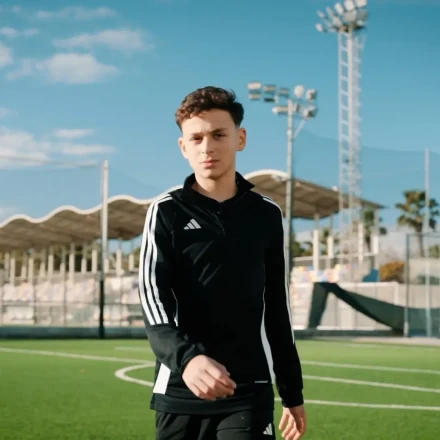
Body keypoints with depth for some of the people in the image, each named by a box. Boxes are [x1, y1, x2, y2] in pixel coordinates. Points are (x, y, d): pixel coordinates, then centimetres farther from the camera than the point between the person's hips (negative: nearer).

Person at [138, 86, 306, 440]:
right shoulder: (167, 212, 0)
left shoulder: (267, 215, 8)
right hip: (180, 392, 0)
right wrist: (186, 357, -32)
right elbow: (153, 298, -12)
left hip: (249, 394, 1)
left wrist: (292, 393, 16)